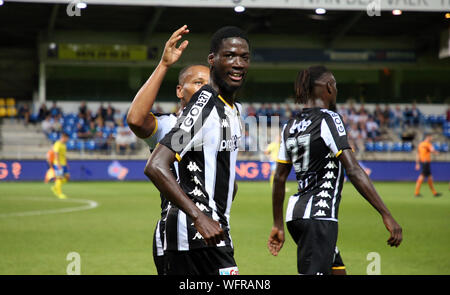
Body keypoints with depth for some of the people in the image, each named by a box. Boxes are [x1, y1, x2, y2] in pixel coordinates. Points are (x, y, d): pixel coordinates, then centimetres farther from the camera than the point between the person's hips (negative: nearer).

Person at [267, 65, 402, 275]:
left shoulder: (290, 126, 12)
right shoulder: (328, 119, -9)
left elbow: (279, 179, 15)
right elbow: (353, 171, -18)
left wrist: (278, 225, 23)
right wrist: (386, 215, -19)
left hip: (295, 212, 8)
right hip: (319, 216, -8)